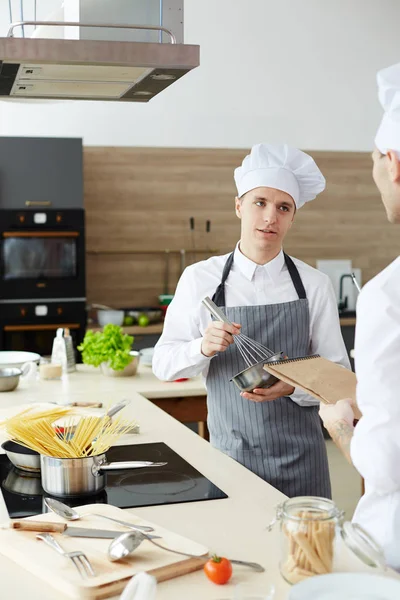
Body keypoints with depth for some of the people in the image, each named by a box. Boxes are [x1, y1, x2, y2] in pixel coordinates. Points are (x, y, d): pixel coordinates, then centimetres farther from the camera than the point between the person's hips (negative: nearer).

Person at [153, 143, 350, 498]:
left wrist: (292, 387, -19)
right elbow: (164, 365, -1)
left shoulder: (314, 285, -3)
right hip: (230, 452, 0)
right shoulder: (200, 279, -4)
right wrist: (203, 348, -21)